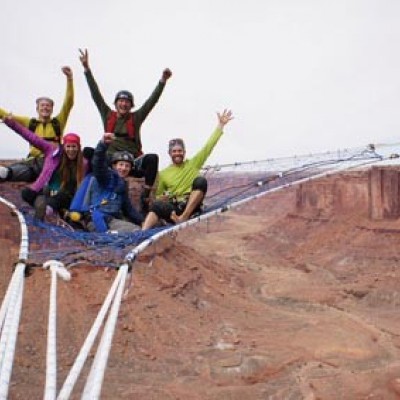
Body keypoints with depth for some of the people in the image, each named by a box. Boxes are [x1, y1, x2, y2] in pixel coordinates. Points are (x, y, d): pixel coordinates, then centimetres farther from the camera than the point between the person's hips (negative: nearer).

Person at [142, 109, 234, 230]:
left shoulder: (193, 164, 10)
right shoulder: (163, 174, 13)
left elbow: (208, 146, 5)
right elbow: (158, 195, 19)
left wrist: (221, 125, -1)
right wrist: (161, 199, -7)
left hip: (191, 206, 0)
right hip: (173, 208, 0)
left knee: (200, 181, -26)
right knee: (157, 205, -34)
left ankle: (184, 216, -31)